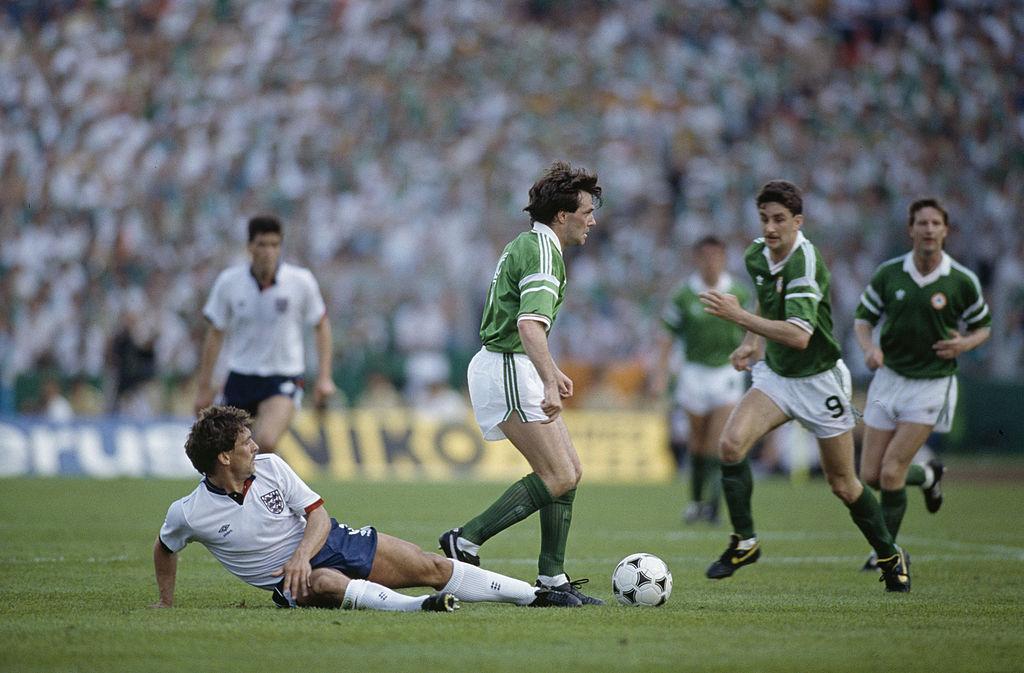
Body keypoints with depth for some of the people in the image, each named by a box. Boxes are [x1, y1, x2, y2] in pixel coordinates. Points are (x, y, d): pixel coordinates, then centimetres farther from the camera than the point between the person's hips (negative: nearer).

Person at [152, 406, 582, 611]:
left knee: (432, 567, -4)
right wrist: (165, 603, 8)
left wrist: (301, 555, -22)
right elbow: (164, 548, 7)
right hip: (291, 579, -4)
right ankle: (413, 607, -60)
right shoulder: (188, 514, -14)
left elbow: (318, 514, -4)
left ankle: (537, 595, -1)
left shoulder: (270, 467, -5)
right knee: (327, 584, -42)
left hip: (327, 542, 4)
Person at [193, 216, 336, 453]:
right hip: (240, 378, 2)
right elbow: (215, 334, 4)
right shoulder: (228, 282, -6)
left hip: (284, 378, -2)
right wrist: (204, 387, 6)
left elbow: (321, 325, 6)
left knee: (266, 442, -27)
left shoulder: (301, 281, -9)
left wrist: (324, 377, 0)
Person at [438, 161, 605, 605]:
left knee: (569, 470, 8)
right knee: (558, 477, -13)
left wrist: (551, 372, 35)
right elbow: (530, 324, -30)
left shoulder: (527, 245, 18)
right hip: (508, 371, -11)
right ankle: (466, 540, -10)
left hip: (515, 368, 11)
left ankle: (552, 578, 8)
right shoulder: (543, 253, -16)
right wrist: (549, 383, -37)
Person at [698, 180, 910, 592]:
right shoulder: (756, 255, -2)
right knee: (731, 442, -20)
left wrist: (740, 317, -40)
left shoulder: (805, 263, -26)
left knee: (843, 484, 6)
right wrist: (752, 342, 9)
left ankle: (890, 556, 28)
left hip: (818, 380, -6)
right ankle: (744, 541, -7)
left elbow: (799, 335, -38)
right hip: (775, 374, 6)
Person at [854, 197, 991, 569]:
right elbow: (863, 318, 7)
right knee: (870, 476, 3)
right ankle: (928, 475, 35)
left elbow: (983, 326, 6)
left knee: (891, 471, -14)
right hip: (889, 377, 3)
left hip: (932, 384, -3)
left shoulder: (963, 281, -9)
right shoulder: (888, 273, -4)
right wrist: (870, 347, -14)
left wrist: (965, 343, -15)